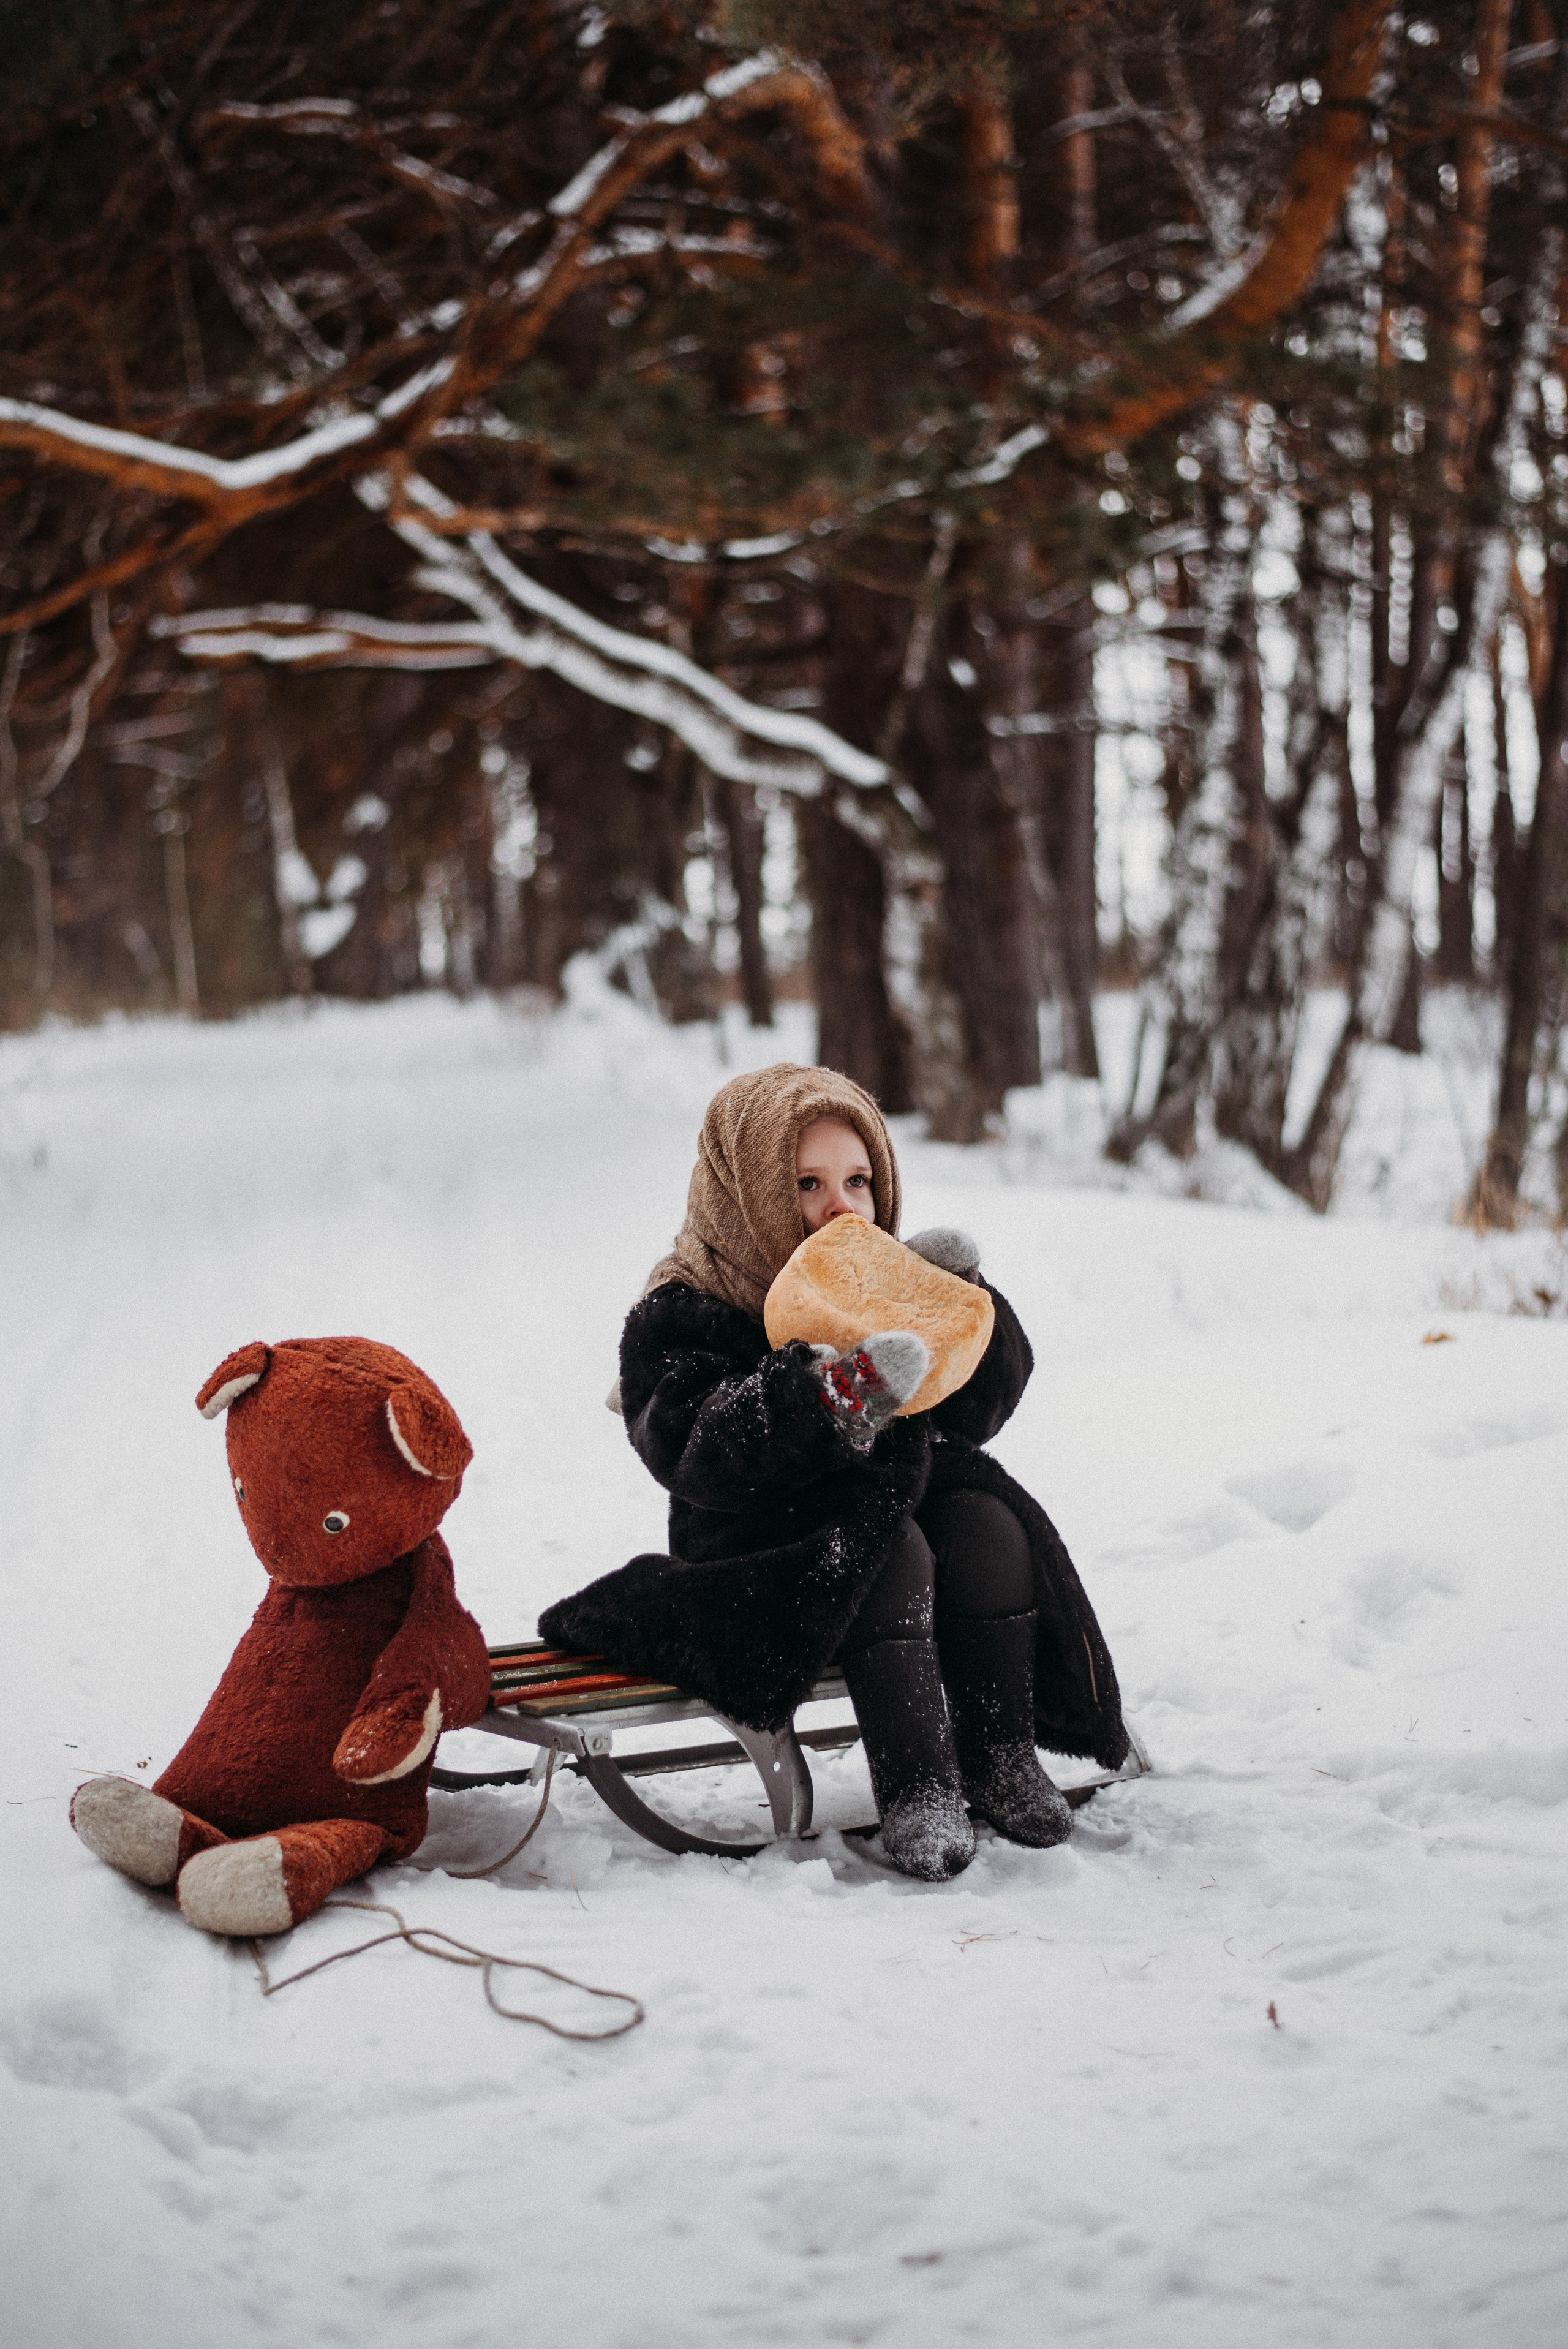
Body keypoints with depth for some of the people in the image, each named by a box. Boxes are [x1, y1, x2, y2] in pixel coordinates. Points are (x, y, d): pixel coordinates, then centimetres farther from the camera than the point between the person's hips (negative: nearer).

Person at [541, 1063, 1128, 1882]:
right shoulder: (680, 1315, -9)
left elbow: (978, 1409, 5)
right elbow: (693, 1452, -27)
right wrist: (833, 1394, -41)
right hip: (757, 1565, -5)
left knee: (987, 1523, -22)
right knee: (889, 1551, -32)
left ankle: (1002, 1760, -12)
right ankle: (916, 1788, -31)